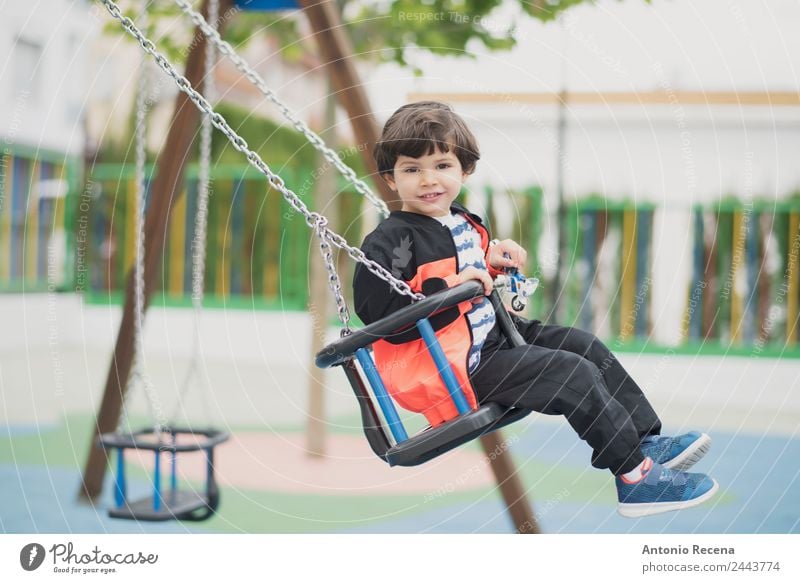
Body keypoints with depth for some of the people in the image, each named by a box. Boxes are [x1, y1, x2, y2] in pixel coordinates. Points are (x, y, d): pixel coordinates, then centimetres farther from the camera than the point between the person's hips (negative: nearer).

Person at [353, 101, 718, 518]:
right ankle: (636, 477, -7)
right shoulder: (389, 243, -17)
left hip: (492, 335, 10)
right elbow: (384, 319, -26)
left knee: (584, 346, 9)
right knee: (575, 375, -15)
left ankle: (647, 442, 14)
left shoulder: (463, 224, 11)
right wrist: (451, 287, -30)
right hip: (457, 366, -10)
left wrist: (492, 262, 6)